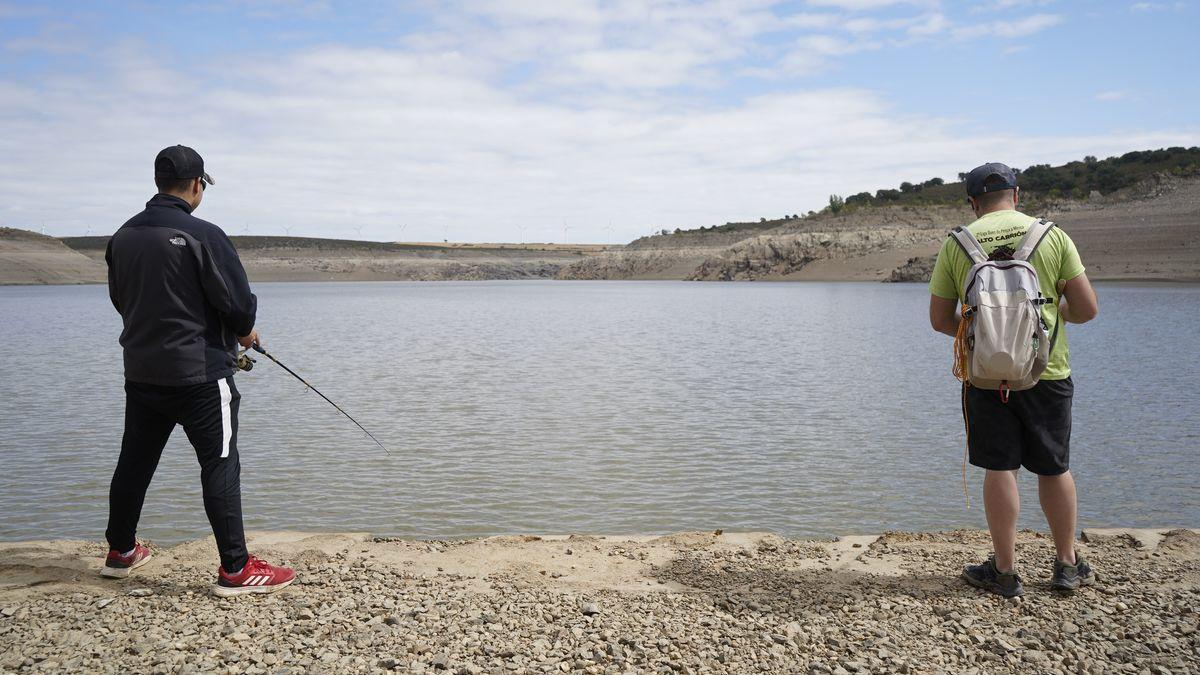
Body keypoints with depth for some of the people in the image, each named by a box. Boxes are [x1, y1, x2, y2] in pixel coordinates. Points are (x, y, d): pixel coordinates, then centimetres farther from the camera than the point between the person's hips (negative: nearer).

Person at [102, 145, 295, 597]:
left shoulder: (123, 236, 6)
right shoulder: (202, 236, -16)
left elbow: (120, 298, 16)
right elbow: (238, 302, -15)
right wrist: (245, 331, 5)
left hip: (140, 370, 7)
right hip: (198, 373, -7)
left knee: (135, 460, 18)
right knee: (220, 465, -2)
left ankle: (120, 552, 33)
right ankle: (235, 570, 0)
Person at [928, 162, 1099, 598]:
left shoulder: (956, 244, -2)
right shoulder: (1052, 236, -2)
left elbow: (940, 320, -1)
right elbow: (1087, 309, -4)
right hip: (1047, 373, 1)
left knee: (999, 470, 6)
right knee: (1054, 468, 15)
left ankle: (1005, 571, 14)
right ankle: (1068, 564, 28)